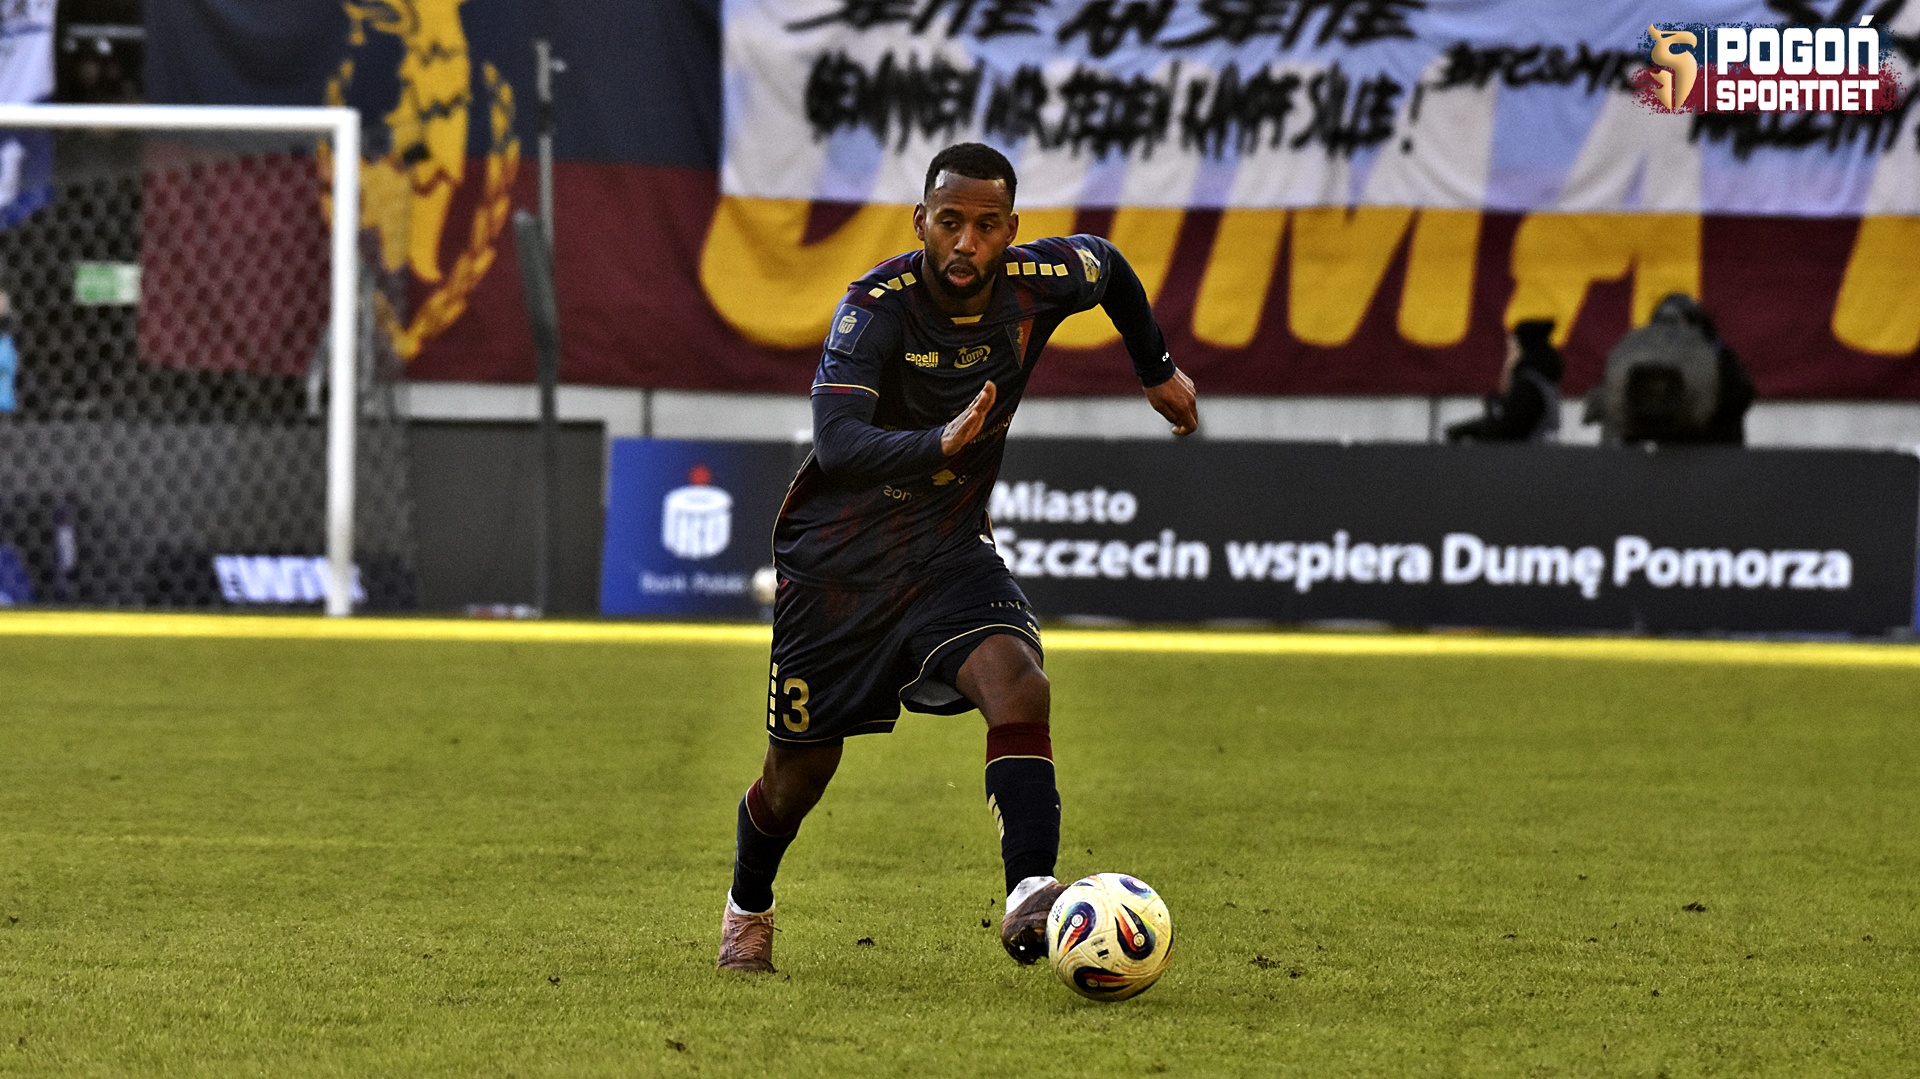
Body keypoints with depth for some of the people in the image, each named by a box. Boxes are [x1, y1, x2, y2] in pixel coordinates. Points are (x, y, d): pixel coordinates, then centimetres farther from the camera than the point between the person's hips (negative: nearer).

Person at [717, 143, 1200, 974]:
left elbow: (1107, 265, 13)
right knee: (801, 767, 9)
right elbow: (837, 445, -38)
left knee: (1016, 683, -27)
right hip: (837, 556, -3)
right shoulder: (878, 306, -25)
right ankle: (747, 907, 40)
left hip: (949, 548, 3)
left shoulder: (1035, 284, -13)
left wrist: (1157, 370, 23)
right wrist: (938, 444, -54)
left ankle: (1029, 897, -37)